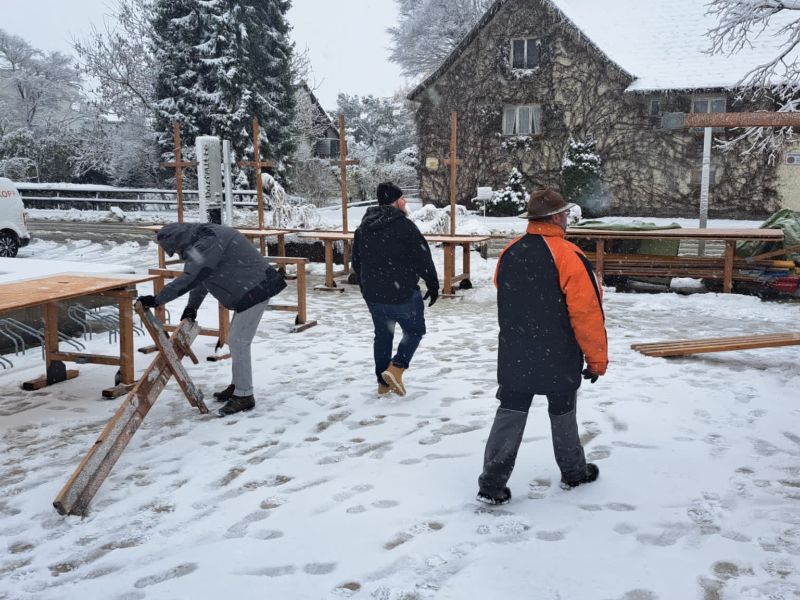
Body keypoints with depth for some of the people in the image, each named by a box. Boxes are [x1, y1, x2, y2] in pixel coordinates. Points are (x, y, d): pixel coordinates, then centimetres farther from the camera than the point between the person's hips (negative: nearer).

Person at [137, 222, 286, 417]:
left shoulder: (207, 243, -21)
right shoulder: (205, 237, 12)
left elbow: (190, 279, -26)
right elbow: (201, 278, 18)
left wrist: (157, 300, -22)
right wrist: (192, 306, 12)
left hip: (255, 290, -11)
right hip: (250, 289, 11)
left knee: (239, 343, -7)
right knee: (236, 341, 18)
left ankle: (244, 396, 1)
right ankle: (238, 386, 30)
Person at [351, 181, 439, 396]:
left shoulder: (363, 228, 9)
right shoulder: (404, 225, -14)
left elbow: (356, 262, 17)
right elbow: (423, 258, -13)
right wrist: (433, 285, -3)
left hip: (373, 295, 6)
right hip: (402, 292, -6)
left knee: (382, 335, 16)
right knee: (414, 331, 11)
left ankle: (383, 382, 19)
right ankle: (395, 368, -5)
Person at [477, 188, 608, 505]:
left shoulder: (509, 253, 0)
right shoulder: (569, 257, -19)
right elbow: (587, 313, -17)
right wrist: (597, 358, -7)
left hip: (514, 359, 4)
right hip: (559, 360, -3)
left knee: (510, 414, 8)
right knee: (562, 414, 16)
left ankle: (492, 484, 8)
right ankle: (573, 471, 35)